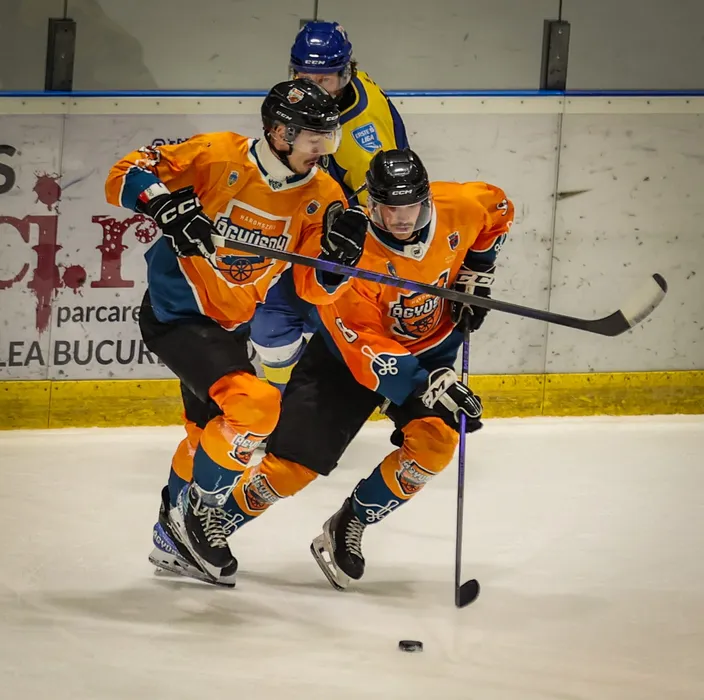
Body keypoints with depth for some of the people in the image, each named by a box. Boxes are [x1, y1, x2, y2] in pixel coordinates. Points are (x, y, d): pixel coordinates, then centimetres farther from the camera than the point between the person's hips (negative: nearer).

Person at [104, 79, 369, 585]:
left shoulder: (323, 196, -6)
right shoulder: (217, 155, -20)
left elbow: (315, 288, -5)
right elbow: (125, 176, -17)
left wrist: (339, 251, -25)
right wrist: (168, 206, -34)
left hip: (230, 325, 8)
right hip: (175, 313, -8)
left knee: (212, 431, 24)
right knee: (254, 405, -26)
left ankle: (175, 539, 46)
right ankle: (199, 509, -5)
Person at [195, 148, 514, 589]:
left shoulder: (458, 208, -22)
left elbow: (498, 210, 5)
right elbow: (368, 351, -35)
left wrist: (476, 273, -2)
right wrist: (427, 388, -43)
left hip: (430, 349, 4)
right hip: (348, 351, -3)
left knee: (435, 441, -21)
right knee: (294, 462, -7)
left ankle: (349, 529, -2)